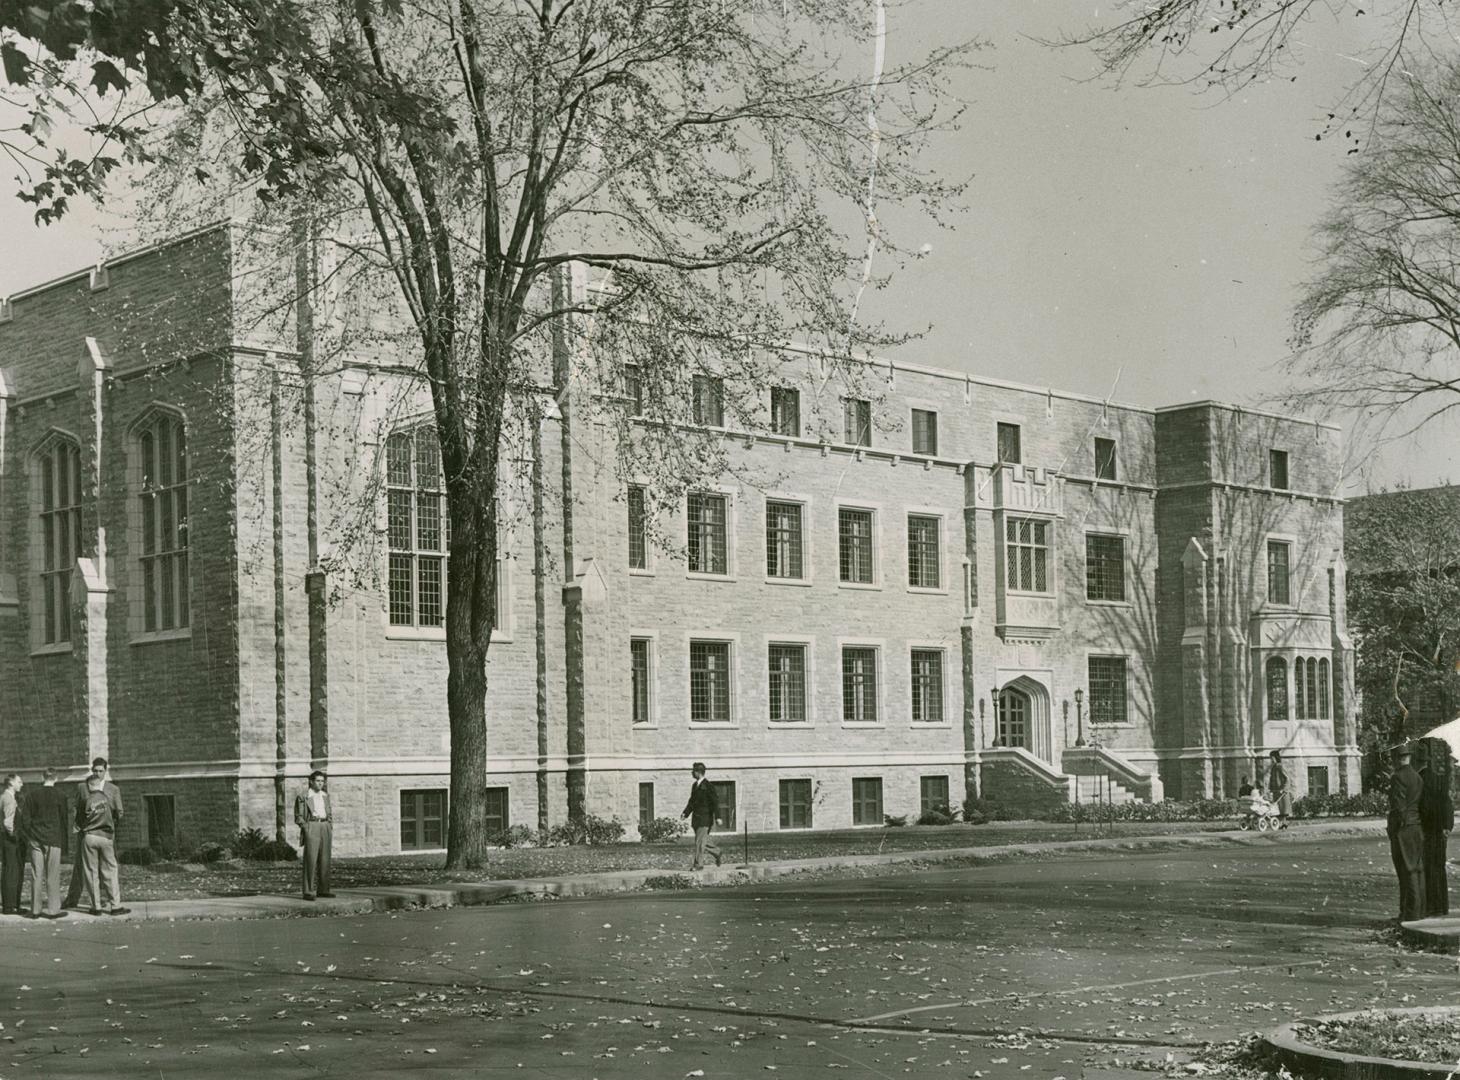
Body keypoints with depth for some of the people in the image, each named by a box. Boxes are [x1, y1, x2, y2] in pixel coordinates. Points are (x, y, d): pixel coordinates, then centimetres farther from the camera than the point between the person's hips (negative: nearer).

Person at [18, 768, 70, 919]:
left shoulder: (31, 794, 3)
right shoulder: (59, 796, -4)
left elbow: (25, 818, 3)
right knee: (53, 876, 1)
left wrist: (28, 838, 11)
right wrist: (64, 843, 6)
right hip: (53, 839, -3)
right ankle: (53, 909, 1)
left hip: (35, 840, 3)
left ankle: (35, 910, 9)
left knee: (36, 875, 6)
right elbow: (63, 820, -1)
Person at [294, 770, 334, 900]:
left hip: (325, 827, 6)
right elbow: (298, 816, 0)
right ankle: (309, 891, -11)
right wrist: (306, 828, -10)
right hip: (311, 827, -6)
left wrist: (331, 826, 10)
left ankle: (323, 889, 11)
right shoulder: (303, 796, -1)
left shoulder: (325, 795, 16)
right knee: (311, 859, -11)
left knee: (324, 860, 5)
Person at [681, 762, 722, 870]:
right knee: (702, 841, 12)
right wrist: (685, 813, 6)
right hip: (696, 818, 8)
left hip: (705, 818, -8)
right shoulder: (695, 785, 13)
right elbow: (692, 801, 19)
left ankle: (698, 864, -4)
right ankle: (717, 852, 32)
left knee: (700, 841, -8)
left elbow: (715, 802, -12)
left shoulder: (708, 786, -11)